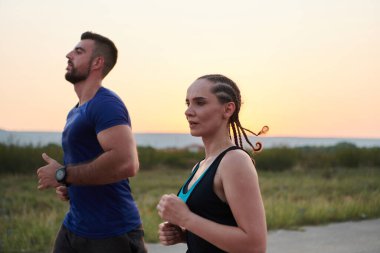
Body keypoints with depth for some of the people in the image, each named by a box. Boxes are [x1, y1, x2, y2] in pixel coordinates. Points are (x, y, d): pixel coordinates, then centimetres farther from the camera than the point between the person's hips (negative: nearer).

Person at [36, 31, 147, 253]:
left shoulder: (106, 104, -16)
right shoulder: (76, 112, 14)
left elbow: (126, 163, -30)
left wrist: (62, 175, -20)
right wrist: (69, 187, 5)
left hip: (112, 233, -9)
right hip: (73, 228, 9)